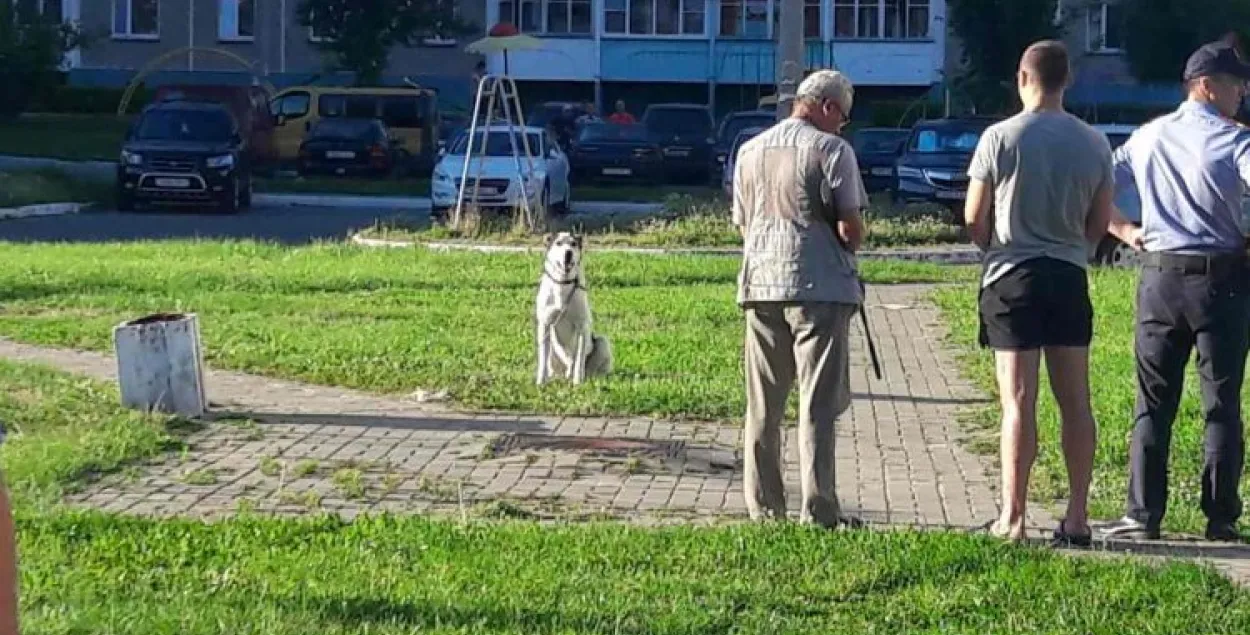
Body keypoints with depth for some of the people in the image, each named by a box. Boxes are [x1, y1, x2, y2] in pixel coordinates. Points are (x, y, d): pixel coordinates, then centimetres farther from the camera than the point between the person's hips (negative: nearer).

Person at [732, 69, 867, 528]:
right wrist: (850, 243, 11)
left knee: (762, 407, 11)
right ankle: (818, 513, -4)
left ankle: (763, 507, 15)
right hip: (819, 288, -5)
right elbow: (850, 228, -10)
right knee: (818, 405, -3)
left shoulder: (750, 151, 14)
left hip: (760, 285, 6)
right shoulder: (831, 150, -6)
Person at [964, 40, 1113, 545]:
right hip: (1069, 277, 3)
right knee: (1075, 402, 8)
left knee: (1018, 402, -2)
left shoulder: (1001, 137, -9)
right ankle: (1076, 518, 10)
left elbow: (974, 219, -4)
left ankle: (1012, 519, 0)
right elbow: (1100, 223, 6)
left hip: (1013, 276, -3)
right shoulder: (1093, 143, 2)